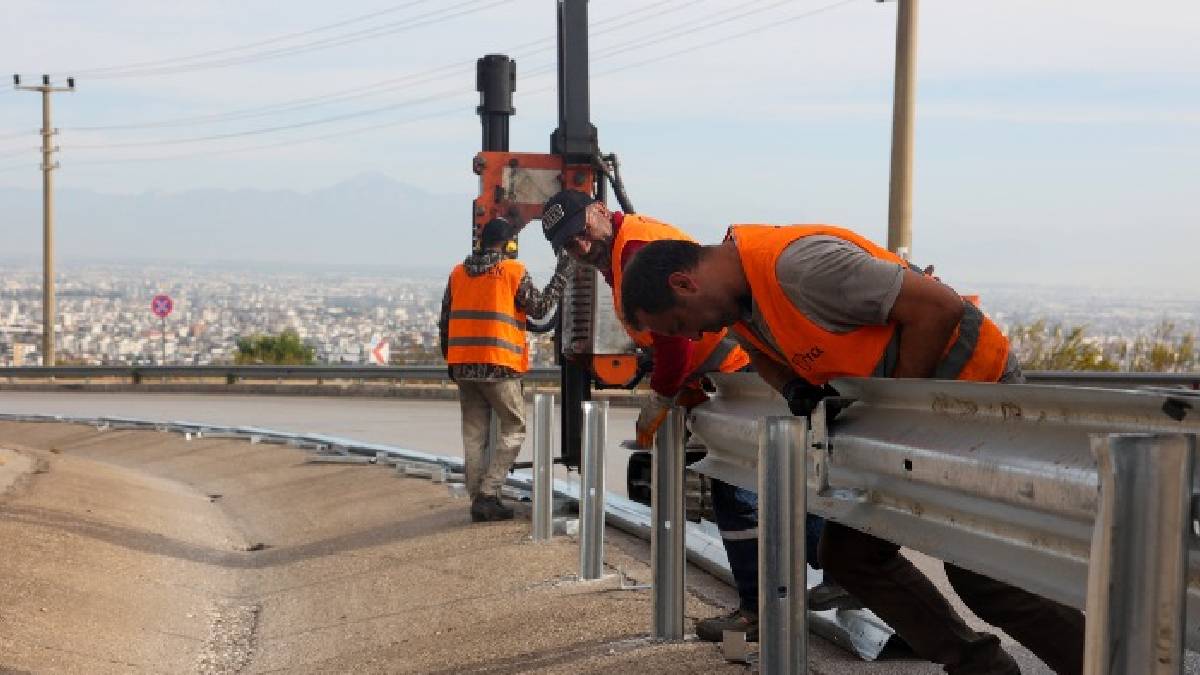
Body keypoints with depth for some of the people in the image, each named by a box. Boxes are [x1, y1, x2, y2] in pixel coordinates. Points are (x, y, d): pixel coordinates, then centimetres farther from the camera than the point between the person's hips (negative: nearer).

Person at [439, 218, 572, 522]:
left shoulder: (458, 273, 10)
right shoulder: (513, 272, -6)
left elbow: (444, 322, 13)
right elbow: (539, 308, 0)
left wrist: (449, 358, 23)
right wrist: (561, 274, 9)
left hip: (463, 365, 5)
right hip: (498, 365, -5)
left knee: (474, 433, 10)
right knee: (513, 428, 5)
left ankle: (478, 499, 9)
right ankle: (488, 494, -5)